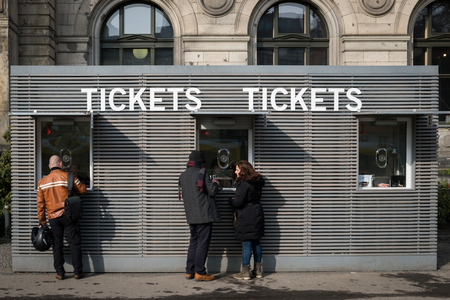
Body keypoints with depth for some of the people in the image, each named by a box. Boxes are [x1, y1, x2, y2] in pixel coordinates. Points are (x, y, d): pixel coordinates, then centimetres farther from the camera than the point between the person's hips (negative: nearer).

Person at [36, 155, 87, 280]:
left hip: (53, 218, 3)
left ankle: (60, 273, 12)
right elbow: (82, 189, 5)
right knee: (75, 243, 4)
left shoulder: (42, 182, 7)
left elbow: (40, 203, 8)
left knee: (57, 245, 10)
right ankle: (77, 272, 5)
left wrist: (42, 220, 15)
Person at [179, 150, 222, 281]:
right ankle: (200, 272, 0)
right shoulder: (202, 173, -11)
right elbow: (212, 191, -11)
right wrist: (215, 183, 10)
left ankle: (189, 271, 17)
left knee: (193, 242, 15)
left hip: (191, 215, 7)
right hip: (204, 214, -7)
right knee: (203, 242, -2)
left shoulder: (183, 175, 12)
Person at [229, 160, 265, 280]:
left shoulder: (244, 184, -17)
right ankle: (258, 270, 20)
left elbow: (238, 202, -20)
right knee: (256, 242, 13)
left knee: (246, 243, -3)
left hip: (246, 218, -9)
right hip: (257, 215, 9)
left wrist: (231, 200, 1)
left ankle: (245, 271, 3)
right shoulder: (256, 182, 10)